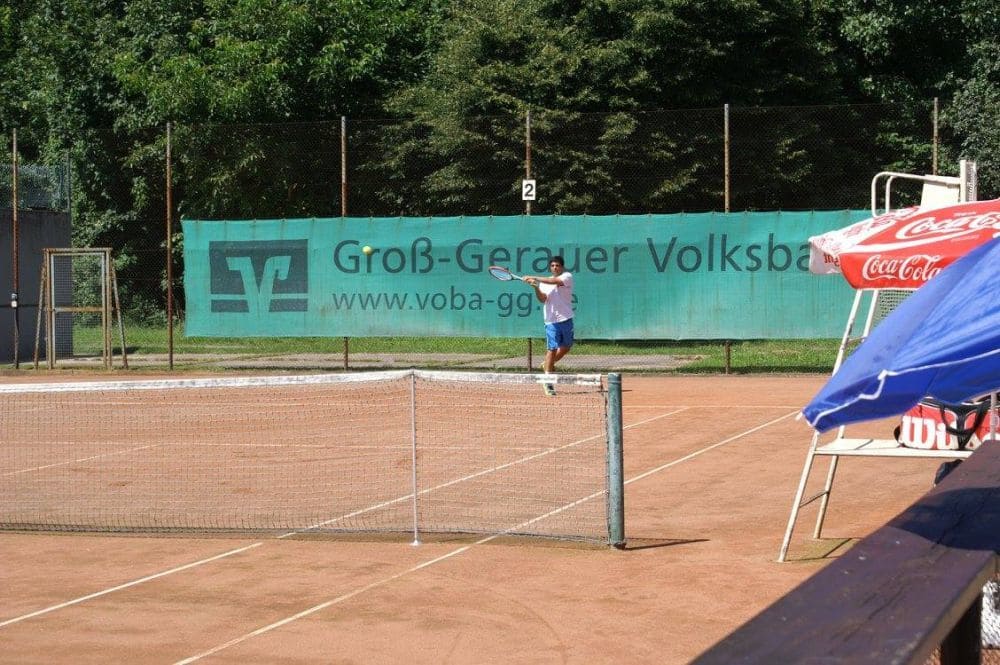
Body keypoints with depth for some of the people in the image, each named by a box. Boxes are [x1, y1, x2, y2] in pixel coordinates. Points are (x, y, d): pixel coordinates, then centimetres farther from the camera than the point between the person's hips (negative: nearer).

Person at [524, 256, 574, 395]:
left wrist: (534, 278, -26)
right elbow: (542, 299, -9)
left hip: (566, 318, 1)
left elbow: (554, 281, -20)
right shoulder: (544, 282, 6)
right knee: (552, 348, -8)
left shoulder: (567, 277, 0)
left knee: (566, 347, 15)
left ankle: (548, 365, 40)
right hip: (551, 320, -1)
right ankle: (548, 382, -7)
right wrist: (536, 287, -26)